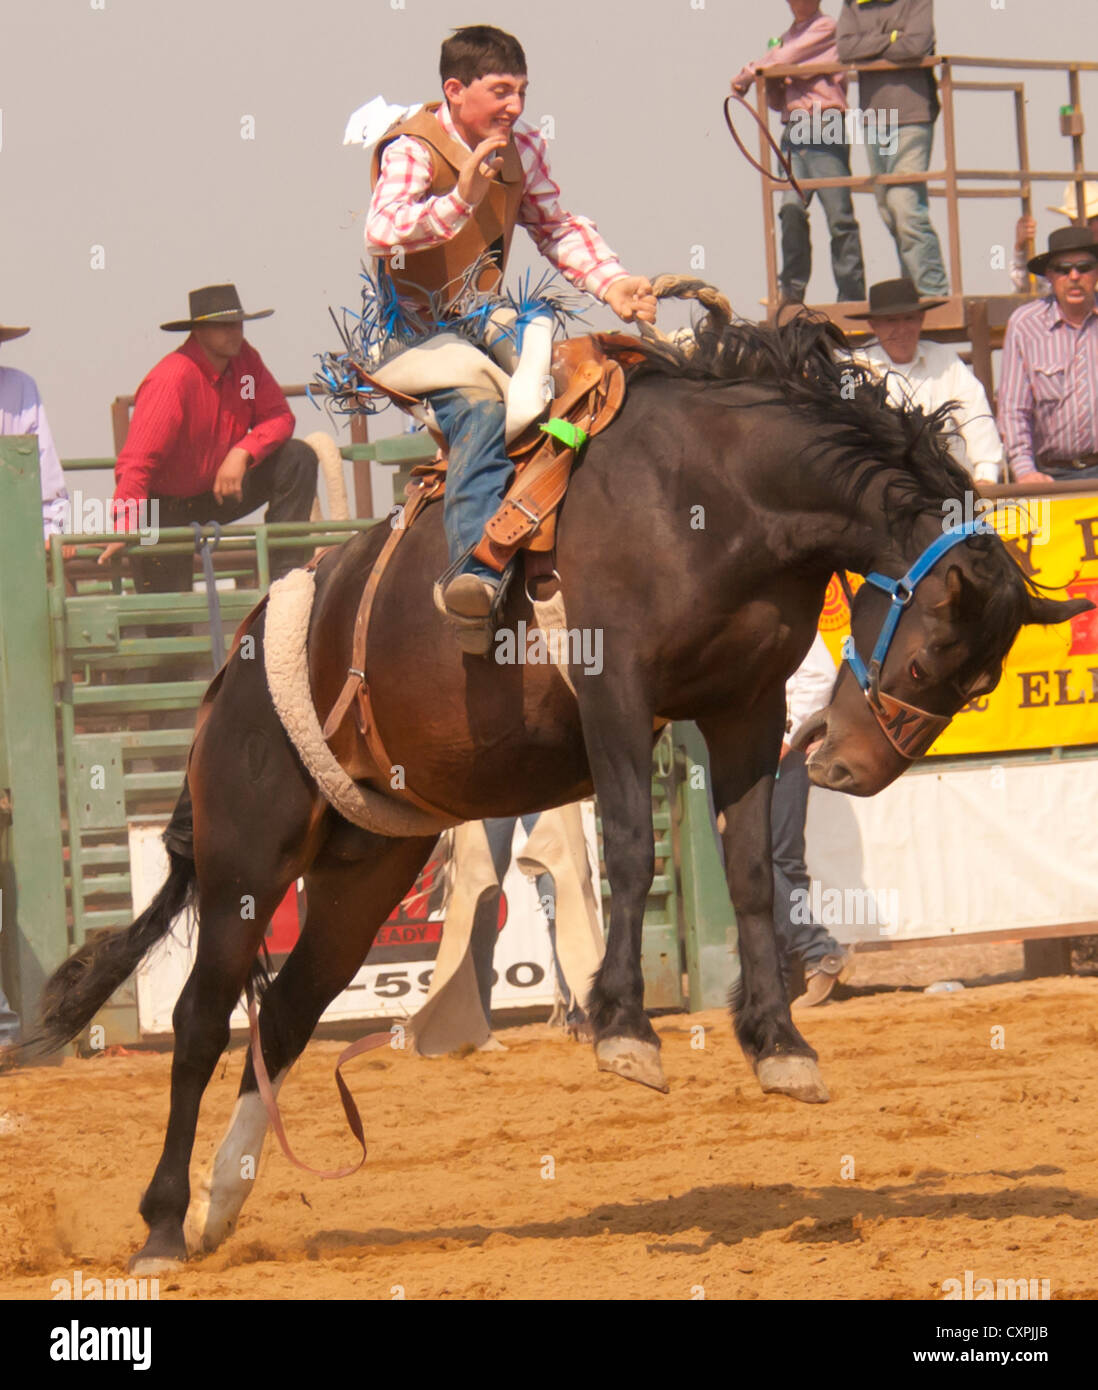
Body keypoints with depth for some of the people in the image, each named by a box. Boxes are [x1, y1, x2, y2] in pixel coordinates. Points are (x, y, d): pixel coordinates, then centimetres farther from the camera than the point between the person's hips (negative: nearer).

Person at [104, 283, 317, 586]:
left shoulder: (244, 358, -6)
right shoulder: (172, 379, -27)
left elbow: (278, 417, -4)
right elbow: (137, 461, -34)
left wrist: (242, 453, -25)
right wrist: (124, 529, -45)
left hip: (218, 491, 6)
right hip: (167, 507, -6)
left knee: (298, 458, -13)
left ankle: (284, 575, -13)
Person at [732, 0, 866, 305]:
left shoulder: (825, 28, 3)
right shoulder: (788, 38, 24)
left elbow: (784, 58, -8)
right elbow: (777, 101, 26)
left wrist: (745, 77, 5)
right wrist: (770, 82, 4)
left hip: (825, 132, -6)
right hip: (792, 130, 6)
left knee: (839, 215, -7)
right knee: (791, 209, -11)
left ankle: (852, 296, -4)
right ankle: (793, 290, -9)